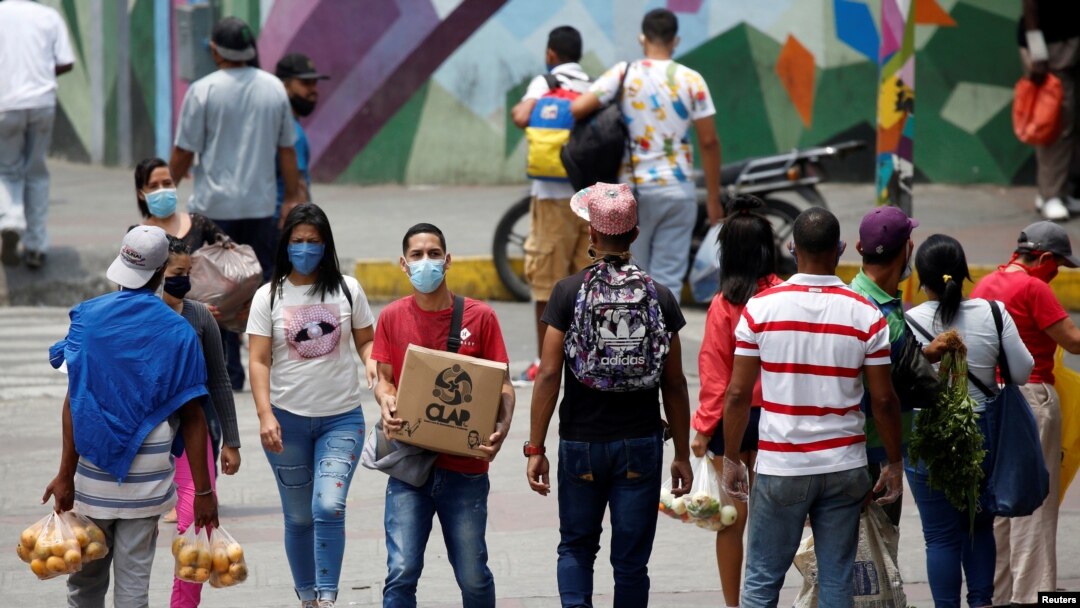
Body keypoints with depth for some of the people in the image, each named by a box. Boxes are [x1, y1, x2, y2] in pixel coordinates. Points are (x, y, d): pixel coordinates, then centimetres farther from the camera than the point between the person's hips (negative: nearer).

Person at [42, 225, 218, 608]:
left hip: (92, 464, 0)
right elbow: (192, 417, -5)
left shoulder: (88, 317, -4)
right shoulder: (179, 332, -4)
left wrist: (66, 473, -9)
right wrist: (203, 492, -2)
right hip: (148, 471, 0)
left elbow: (74, 401, -10)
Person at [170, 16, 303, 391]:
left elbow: (184, 152, -5)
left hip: (214, 206, -3)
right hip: (261, 205, 3)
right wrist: (293, 197, 18)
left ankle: (228, 372, 1)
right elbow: (287, 150, 9)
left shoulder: (204, 91, -9)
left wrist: (171, 182, 14)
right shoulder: (274, 90, 4)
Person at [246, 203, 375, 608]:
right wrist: (265, 415, -17)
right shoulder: (269, 297, 0)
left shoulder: (347, 290, 2)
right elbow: (259, 361, -5)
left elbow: (366, 341, 9)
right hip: (288, 421, 1)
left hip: (341, 418, -1)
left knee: (328, 507, -18)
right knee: (298, 516, 9)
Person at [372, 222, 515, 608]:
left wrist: (502, 426, -18)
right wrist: (387, 405, -13)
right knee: (401, 572, -9)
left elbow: (502, 384, 2)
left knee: (473, 576, 6)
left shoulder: (480, 317, 0)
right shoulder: (392, 318, 5)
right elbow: (383, 378, 10)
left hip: (465, 467, 0)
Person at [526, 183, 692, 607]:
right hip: (641, 445, 1)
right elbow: (674, 384, 1)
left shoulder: (568, 292, -6)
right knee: (631, 560, 8)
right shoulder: (660, 297, -2)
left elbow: (549, 375, -9)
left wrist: (535, 449, -3)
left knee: (576, 547, 16)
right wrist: (682, 454, 10)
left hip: (581, 444, -1)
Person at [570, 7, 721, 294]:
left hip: (633, 188, 0)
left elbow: (577, 108, -15)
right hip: (677, 189, 0)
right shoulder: (692, 80, -2)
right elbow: (709, 142, -2)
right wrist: (714, 199, 5)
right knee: (668, 281, 2)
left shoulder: (623, 74, -4)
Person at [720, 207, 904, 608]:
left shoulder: (761, 307, -6)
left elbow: (738, 394, -4)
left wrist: (731, 459, 6)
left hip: (780, 466, -1)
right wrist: (894, 464, 10)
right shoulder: (866, 315, -4)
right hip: (844, 467, 1)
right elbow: (883, 399, -2)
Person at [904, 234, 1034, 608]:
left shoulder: (908, 322, -12)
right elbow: (1022, 373, -3)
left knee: (941, 535, 4)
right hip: (985, 434, 3)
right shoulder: (992, 314, -7)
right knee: (980, 525, 20)